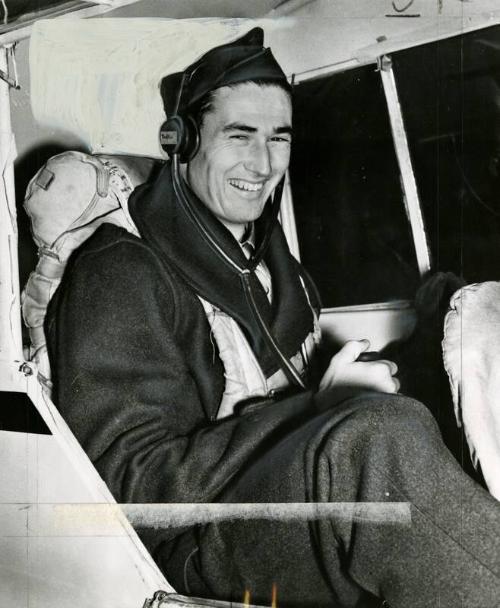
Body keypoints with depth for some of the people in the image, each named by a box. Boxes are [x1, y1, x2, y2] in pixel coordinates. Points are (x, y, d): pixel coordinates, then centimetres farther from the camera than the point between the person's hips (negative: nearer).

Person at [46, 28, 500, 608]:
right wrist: (322, 406, -16)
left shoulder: (272, 258, 18)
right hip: (198, 545, -7)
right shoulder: (118, 275, -7)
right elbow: (130, 488, -14)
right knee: (380, 437, -36)